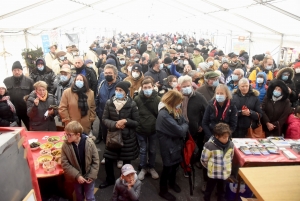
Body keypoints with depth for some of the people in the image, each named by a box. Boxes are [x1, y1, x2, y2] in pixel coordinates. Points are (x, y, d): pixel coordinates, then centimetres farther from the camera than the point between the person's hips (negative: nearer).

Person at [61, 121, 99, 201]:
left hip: (88, 176, -1)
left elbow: (96, 161, -12)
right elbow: (65, 164, -12)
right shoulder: (65, 145, -17)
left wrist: (92, 176, -14)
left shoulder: (89, 143, -20)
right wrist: (77, 176, -17)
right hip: (76, 177, 2)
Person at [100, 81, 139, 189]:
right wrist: (115, 124, -19)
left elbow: (137, 122, -6)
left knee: (126, 161, 12)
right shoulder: (109, 102, -6)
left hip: (127, 137, -2)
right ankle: (110, 179, 37)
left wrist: (126, 121, -23)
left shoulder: (132, 104, -12)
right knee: (108, 160, 10)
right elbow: (104, 119, -1)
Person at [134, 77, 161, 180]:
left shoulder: (158, 99, -11)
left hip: (154, 130, 1)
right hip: (141, 130, 0)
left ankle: (151, 167, 38)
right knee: (143, 150, 16)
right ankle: (143, 168, 34)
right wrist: (136, 126, -5)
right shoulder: (137, 99, -12)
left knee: (152, 150, 17)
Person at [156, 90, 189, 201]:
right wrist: (185, 126, -10)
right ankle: (163, 190, 31)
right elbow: (179, 130, -28)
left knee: (176, 163, 24)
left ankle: (172, 182, 50)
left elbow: (184, 123, 3)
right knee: (168, 167, 9)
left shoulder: (175, 111, 2)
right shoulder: (164, 114, -29)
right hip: (168, 145, -8)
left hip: (176, 143, 8)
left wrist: (184, 127, -16)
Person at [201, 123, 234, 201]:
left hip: (225, 173, 4)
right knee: (209, 189, 18)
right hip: (213, 173, -3)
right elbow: (203, 160, -12)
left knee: (221, 190, 23)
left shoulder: (230, 144, -10)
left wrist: (226, 166, 12)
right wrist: (210, 167, 2)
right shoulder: (209, 145, -25)